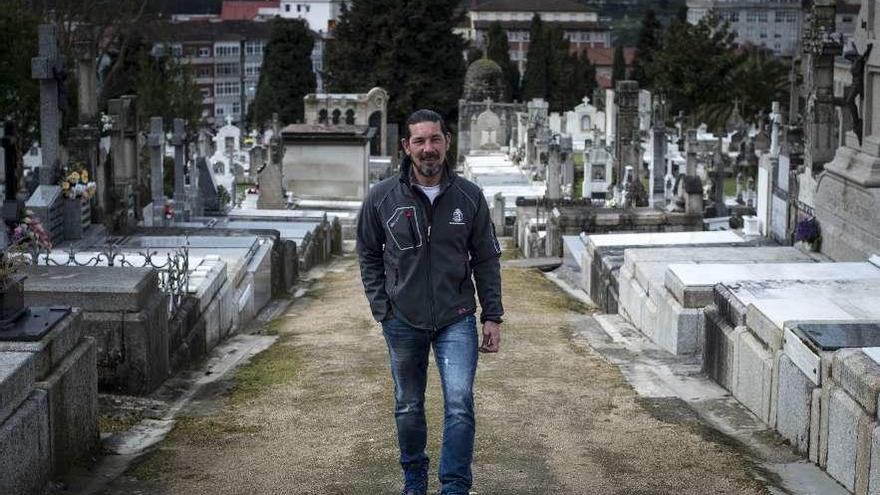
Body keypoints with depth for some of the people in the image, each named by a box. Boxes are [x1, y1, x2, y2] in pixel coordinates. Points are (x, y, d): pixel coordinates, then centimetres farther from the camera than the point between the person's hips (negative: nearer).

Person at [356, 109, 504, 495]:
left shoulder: (469, 196, -2)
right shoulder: (382, 198, -4)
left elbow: (486, 260, 3)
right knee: (408, 408, 13)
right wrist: (382, 308, -1)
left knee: (460, 403, -13)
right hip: (403, 322, 1)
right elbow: (368, 255, 7)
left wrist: (492, 316, 0)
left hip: (456, 319, -1)